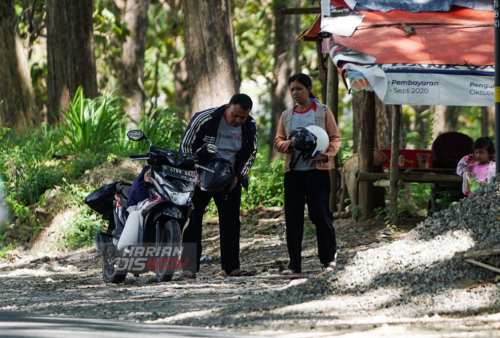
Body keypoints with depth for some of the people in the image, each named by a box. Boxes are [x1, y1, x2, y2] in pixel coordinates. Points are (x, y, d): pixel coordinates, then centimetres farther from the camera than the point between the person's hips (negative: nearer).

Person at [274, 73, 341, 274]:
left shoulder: (323, 112, 5)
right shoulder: (286, 116, 16)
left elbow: (335, 137, 4)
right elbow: (278, 141, 15)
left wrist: (328, 154, -15)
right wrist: (289, 144, -9)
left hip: (317, 169, -4)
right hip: (293, 170, 4)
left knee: (320, 214, -5)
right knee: (293, 216, 1)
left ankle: (329, 258, 9)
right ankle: (295, 263, 5)